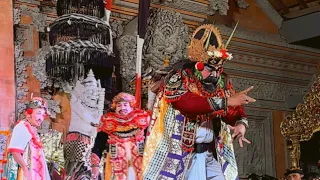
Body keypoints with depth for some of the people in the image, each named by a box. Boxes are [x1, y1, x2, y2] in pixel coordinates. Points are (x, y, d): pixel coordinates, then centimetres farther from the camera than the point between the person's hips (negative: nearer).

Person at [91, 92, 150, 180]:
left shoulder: (141, 120, 1)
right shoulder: (108, 122, 1)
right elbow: (98, 145, 2)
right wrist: (95, 165, -6)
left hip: (138, 164, 0)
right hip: (116, 165, 0)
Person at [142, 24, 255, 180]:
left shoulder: (222, 82, 9)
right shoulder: (178, 76, -8)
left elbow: (235, 110, 10)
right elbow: (187, 103, -25)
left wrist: (241, 123, -14)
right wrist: (227, 101, -27)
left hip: (212, 153, 5)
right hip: (182, 153, -5)